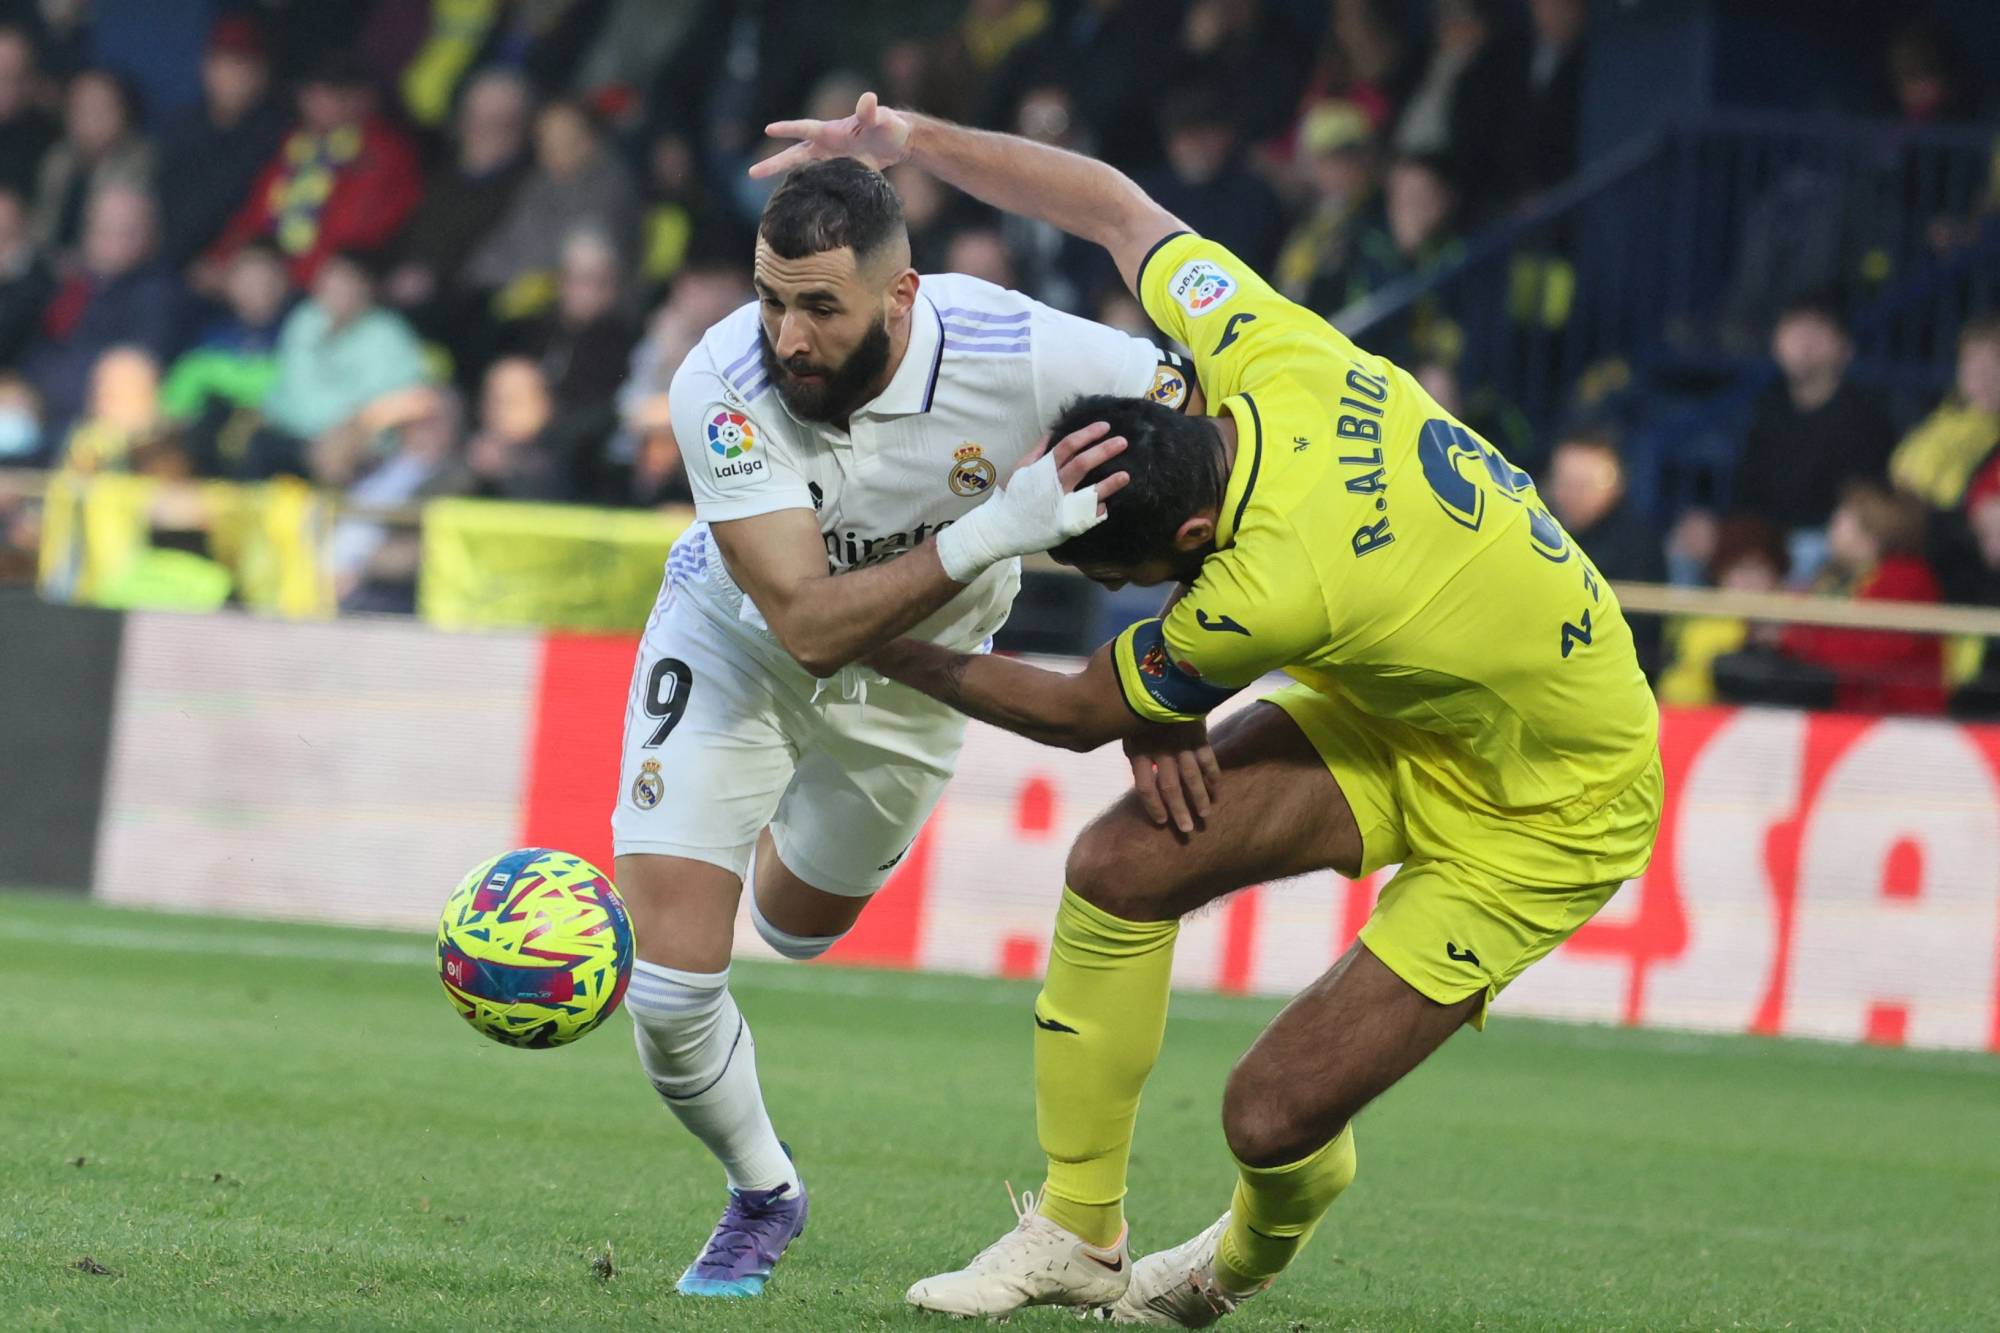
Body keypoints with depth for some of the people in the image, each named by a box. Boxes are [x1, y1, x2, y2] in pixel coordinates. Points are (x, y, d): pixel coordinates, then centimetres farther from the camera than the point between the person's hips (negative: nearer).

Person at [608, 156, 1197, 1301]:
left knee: (802, 921, 23)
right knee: (667, 976, -12)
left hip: (913, 678, 2)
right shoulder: (724, 389, -37)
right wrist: (992, 532, -52)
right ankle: (762, 1195, 17)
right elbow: (807, 623, -40)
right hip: (737, 648, -2)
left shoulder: (1010, 349, -34)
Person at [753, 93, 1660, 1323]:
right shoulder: (1263, 351, -20)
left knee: (1273, 1115, -12)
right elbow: (1119, 207, 1)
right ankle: (1076, 1234, 5)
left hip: (1545, 812, -9)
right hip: (1398, 712, 9)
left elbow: (1078, 715, -18)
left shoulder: (1276, 591, -38)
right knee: (1120, 863, -9)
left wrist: (878, 649, -6)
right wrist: (913, 141, -4)